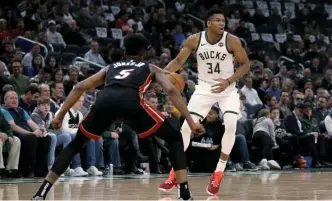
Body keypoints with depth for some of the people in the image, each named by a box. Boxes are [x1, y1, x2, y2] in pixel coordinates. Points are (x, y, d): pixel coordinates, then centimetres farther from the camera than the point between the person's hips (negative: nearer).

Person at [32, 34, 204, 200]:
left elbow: (80, 87, 33)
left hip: (104, 101, 3)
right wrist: (191, 122, 15)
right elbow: (171, 91, 18)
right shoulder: (151, 68, 35)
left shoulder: (110, 68, 40)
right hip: (132, 102, -3)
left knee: (76, 144, 25)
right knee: (175, 138, 16)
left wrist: (60, 115, 36)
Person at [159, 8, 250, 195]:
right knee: (186, 127, -6)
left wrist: (228, 81, -21)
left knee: (231, 125, -23)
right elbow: (178, 61, -1)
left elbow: (245, 64, -8)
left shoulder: (232, 41, -17)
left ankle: (219, 172, -6)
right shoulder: (194, 40, -12)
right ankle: (175, 173, 8)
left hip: (227, 89, -2)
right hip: (204, 88, 2)